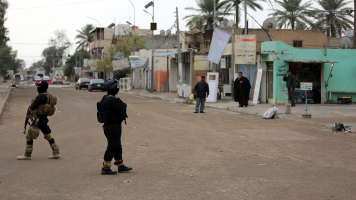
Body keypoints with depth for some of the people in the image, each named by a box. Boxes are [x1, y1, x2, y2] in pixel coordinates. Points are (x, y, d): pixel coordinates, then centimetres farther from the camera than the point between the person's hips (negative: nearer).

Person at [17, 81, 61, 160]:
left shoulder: (42, 96, -20)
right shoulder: (47, 96, 10)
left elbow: (34, 105, -20)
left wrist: (30, 109, 4)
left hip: (39, 119, -10)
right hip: (44, 119, 10)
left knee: (29, 136, -2)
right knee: (48, 135, 15)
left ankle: (27, 155, 3)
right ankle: (56, 153, 17)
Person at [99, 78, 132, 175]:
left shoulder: (104, 99, 8)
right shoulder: (113, 100, -22)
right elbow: (122, 110, -22)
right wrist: (124, 104, -2)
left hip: (107, 126, 10)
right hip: (114, 126, -10)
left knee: (117, 146, 18)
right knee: (112, 147, -2)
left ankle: (120, 166, 27)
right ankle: (105, 168, 1)